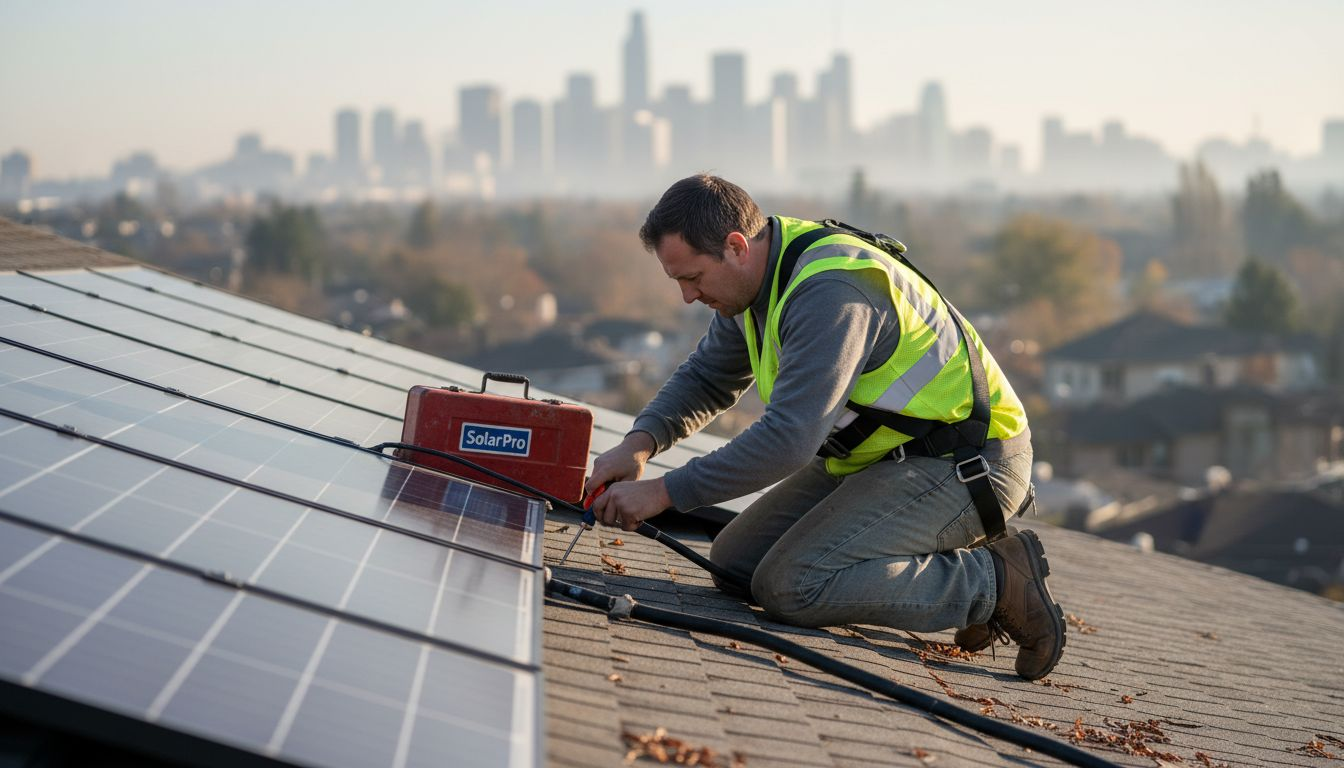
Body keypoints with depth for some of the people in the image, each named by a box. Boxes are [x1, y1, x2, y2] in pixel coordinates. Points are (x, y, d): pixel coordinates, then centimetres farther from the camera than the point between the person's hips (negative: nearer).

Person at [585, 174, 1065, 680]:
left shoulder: (830, 293, -28)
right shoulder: (756, 272, 2)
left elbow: (788, 439, -34)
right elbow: (707, 378, 16)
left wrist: (664, 492, -28)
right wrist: (640, 443, -3)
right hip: (884, 452, 10)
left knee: (790, 587, -22)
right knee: (734, 564, 4)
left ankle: (994, 581, -10)